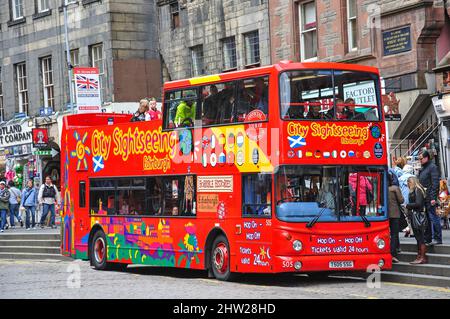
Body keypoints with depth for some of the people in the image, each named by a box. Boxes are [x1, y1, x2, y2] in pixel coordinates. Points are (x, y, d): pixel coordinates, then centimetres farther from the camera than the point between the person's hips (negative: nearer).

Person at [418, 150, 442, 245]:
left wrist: (433, 197, -20)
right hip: (423, 198, 9)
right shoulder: (423, 169, 19)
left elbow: (435, 183, -14)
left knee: (433, 217, -7)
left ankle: (437, 238, -4)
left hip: (430, 198, -9)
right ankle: (428, 239, 16)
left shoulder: (432, 167, -8)